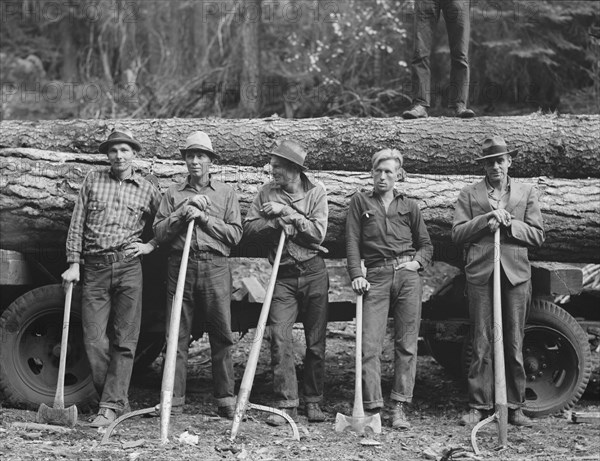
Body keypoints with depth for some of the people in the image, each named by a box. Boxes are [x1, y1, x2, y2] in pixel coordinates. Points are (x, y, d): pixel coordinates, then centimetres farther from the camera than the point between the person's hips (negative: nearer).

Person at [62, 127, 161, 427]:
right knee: (94, 340, -3)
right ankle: (119, 402, 9)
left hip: (128, 268, -1)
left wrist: (150, 245, 1)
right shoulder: (93, 181, 12)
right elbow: (77, 224, 9)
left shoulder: (147, 190, 10)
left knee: (124, 342, -5)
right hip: (94, 268, 1)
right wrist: (73, 263, 3)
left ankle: (111, 406, -3)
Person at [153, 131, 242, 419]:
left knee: (221, 336, -2)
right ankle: (174, 401, 3)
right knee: (177, 337, 0)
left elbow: (234, 234, 3)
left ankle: (226, 399, 4)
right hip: (180, 266, 1)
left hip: (215, 268, -1)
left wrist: (204, 218, -5)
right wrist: (182, 215, -8)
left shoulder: (226, 193, 13)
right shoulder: (173, 194, 15)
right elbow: (159, 233, 6)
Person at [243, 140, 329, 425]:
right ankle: (286, 404, -9)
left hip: (313, 273, -1)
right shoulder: (268, 192, 5)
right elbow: (249, 226, -1)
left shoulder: (316, 192, 1)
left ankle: (313, 402, 17)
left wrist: (288, 213, -12)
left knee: (316, 342, 5)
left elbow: (318, 233, -9)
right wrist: (277, 223, -15)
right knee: (280, 338, -11)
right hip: (283, 275, 1)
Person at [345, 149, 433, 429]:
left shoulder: (409, 207, 16)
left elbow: (426, 245, 21)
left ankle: (399, 408, 2)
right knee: (370, 345, -10)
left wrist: (418, 262, 0)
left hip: (408, 275, 1)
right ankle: (373, 409, -8)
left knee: (406, 344, -1)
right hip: (376, 277, -1)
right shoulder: (360, 202, 13)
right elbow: (352, 242, 5)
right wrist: (356, 275, -8)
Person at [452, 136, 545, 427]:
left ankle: (514, 407, 10)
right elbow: (457, 233, 2)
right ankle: (479, 406, 5)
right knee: (481, 344, -1)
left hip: (516, 274, 1)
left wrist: (508, 223, -7)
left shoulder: (526, 193, 13)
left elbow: (537, 235, 7)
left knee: (514, 345, 3)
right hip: (480, 273, -1)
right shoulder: (469, 195, 11)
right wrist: (487, 219, -10)